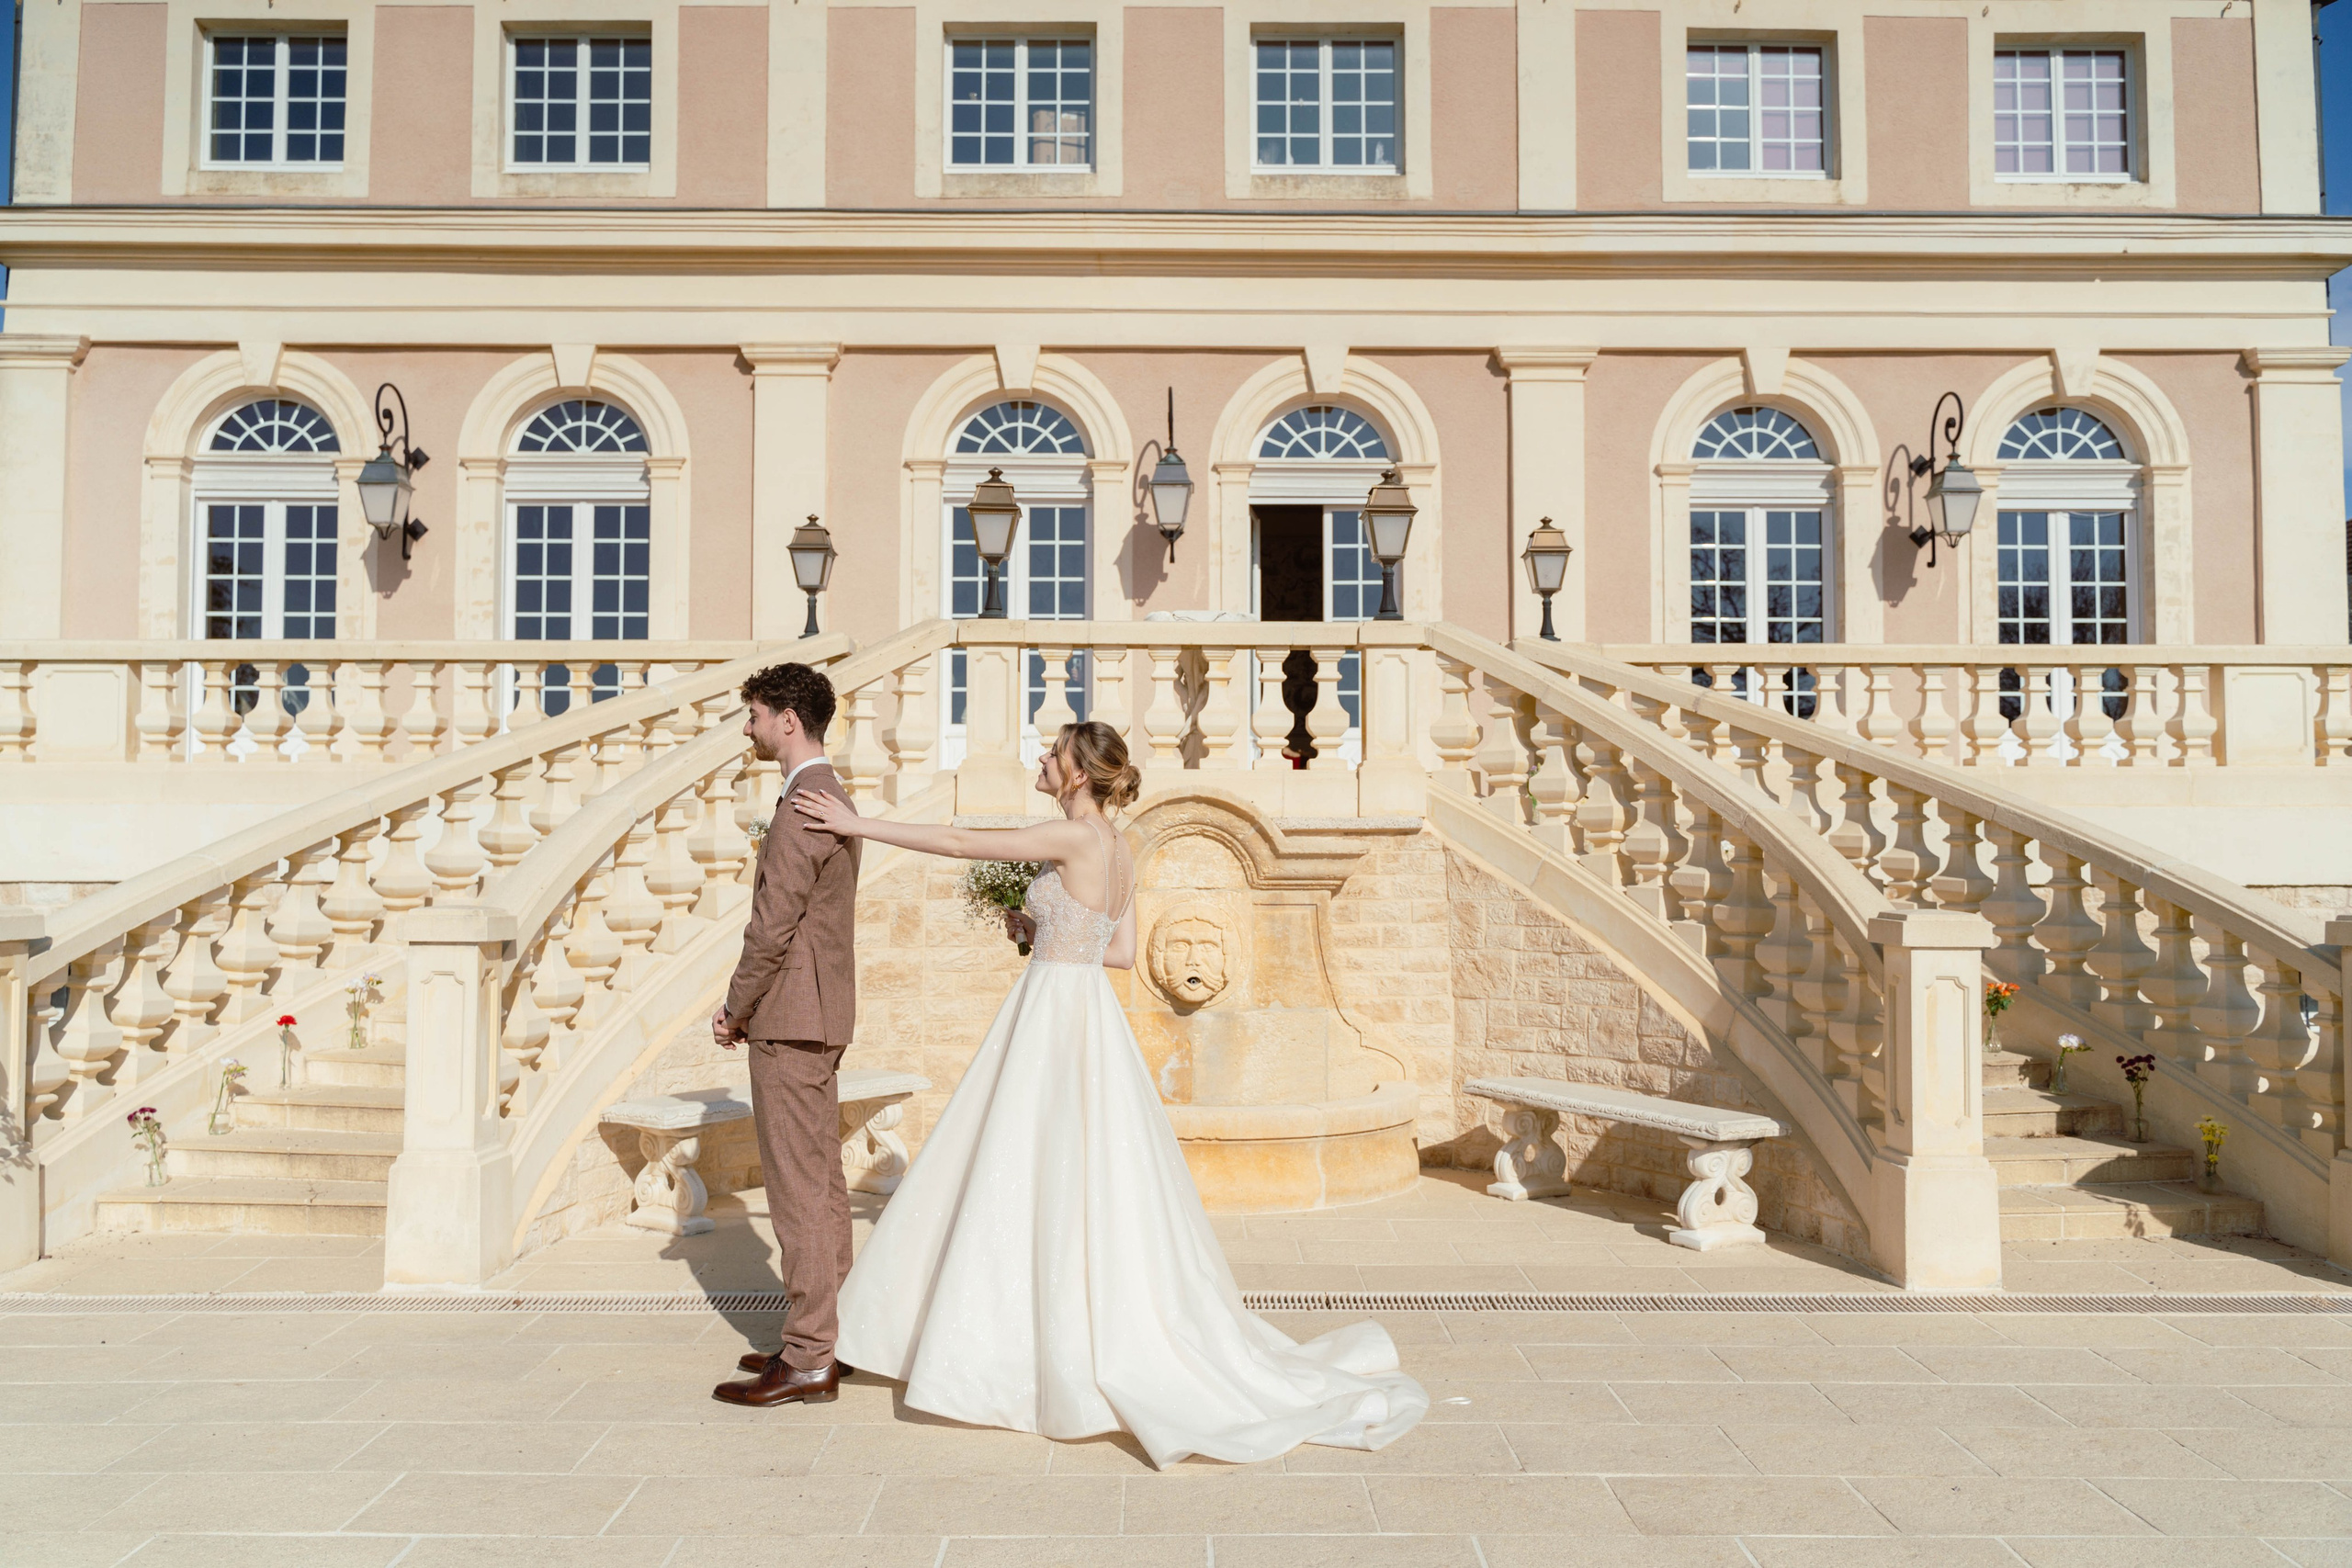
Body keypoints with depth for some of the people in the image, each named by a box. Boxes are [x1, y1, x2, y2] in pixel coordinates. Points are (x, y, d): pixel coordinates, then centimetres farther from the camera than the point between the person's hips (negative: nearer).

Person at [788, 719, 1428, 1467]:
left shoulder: (1076, 836, -15)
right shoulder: (1118, 854, 11)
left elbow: (962, 843, -16)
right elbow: (1122, 951, 16)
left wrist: (856, 823, -12)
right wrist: (1042, 930, 15)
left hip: (1061, 1018, -9)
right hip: (1075, 1011, 9)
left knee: (1063, 1184, -2)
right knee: (1049, 1180, 14)